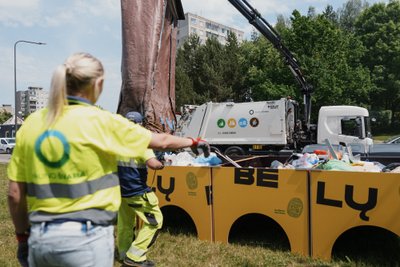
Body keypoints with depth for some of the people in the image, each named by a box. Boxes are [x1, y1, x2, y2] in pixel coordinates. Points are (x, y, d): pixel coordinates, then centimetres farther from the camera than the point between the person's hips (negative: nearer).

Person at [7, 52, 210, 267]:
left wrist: (22, 236, 18)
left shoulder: (31, 123, 2)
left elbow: (15, 193, 5)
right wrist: (193, 142, 18)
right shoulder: (101, 121, -11)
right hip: (86, 235, -5)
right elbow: (161, 141, 1)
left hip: (40, 237, 5)